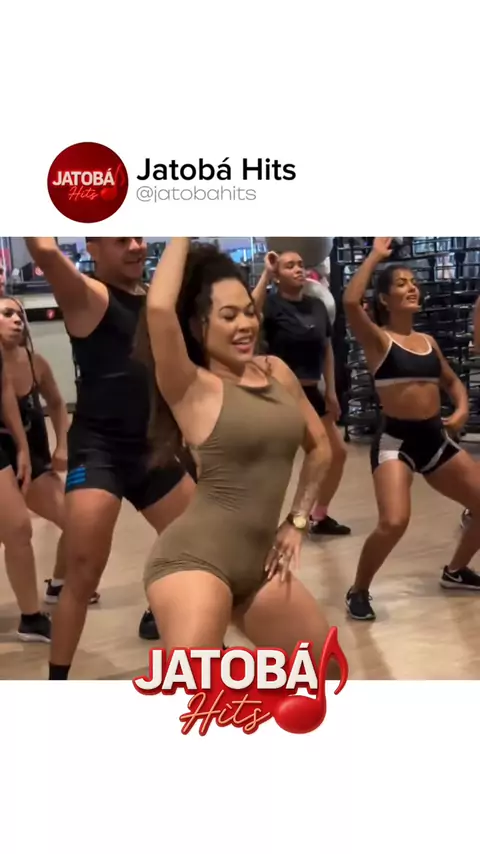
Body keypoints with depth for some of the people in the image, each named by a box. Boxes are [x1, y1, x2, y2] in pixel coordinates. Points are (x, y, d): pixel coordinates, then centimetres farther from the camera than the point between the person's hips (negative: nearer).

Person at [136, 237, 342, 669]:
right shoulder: (191, 388, -10)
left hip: (257, 563, 8)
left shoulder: (276, 370, 8)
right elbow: (159, 309, -29)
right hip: (195, 559, -7)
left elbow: (319, 446, 21)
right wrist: (183, 237, -15)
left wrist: (298, 520, 15)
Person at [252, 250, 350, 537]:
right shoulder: (272, 303, -11)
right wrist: (266, 274, -28)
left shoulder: (317, 305, 6)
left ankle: (320, 517, 33)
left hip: (311, 393, 7)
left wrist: (331, 391, 12)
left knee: (338, 452, 16)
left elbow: (327, 349, 14)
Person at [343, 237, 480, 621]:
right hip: (396, 440, -7)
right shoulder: (377, 339, -5)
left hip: (437, 438, 7)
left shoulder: (428, 341, 12)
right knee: (394, 523, -25)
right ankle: (359, 591, 1)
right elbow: (350, 302, -24)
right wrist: (375, 256, -14)